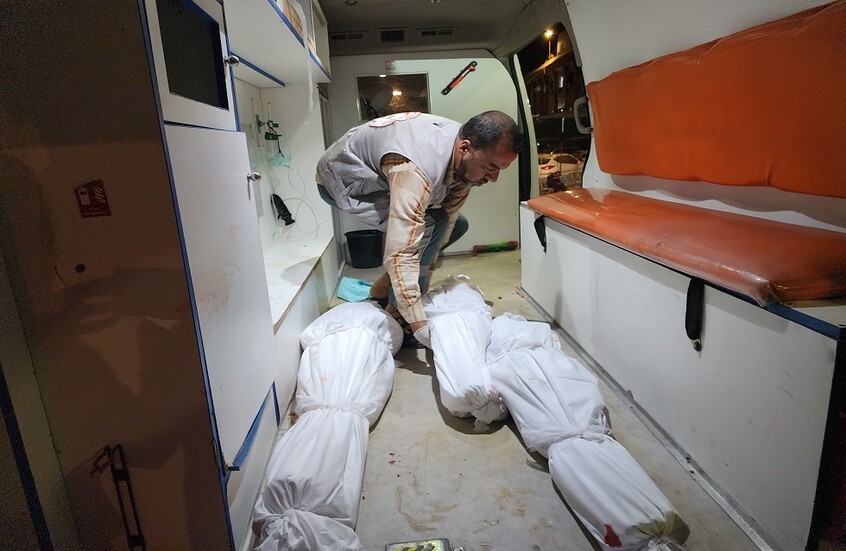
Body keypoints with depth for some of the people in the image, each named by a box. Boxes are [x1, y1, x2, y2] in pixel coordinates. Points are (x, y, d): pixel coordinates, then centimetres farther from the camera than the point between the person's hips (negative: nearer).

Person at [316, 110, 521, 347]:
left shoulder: (465, 159, -16)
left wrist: (426, 276, -11)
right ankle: (395, 313, -10)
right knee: (421, 230, -29)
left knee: (456, 224, 4)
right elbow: (400, 253, -45)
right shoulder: (418, 169, -42)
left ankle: (386, 285, 11)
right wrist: (419, 326, -44)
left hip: (382, 175, 8)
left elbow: (448, 215, -10)